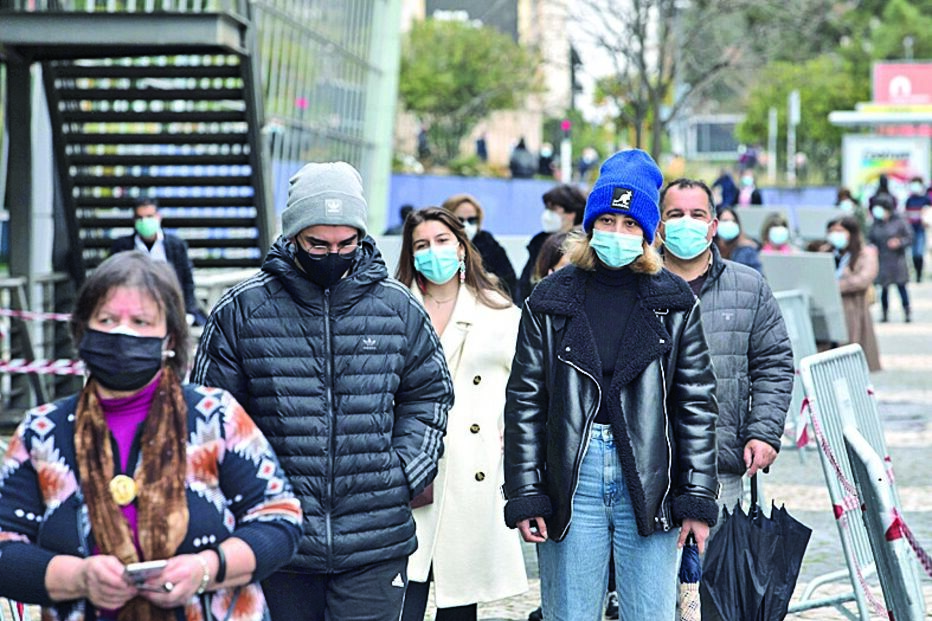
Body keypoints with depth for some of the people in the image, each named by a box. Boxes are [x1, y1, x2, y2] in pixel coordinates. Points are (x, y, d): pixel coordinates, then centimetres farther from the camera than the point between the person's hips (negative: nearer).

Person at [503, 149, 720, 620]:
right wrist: (523, 495, -2)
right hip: (570, 480, 0)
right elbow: (524, 401, 5)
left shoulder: (674, 304, 7)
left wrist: (697, 498, 1)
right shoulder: (551, 300, 6)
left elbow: (697, 404, 6)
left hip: (649, 486, 0)